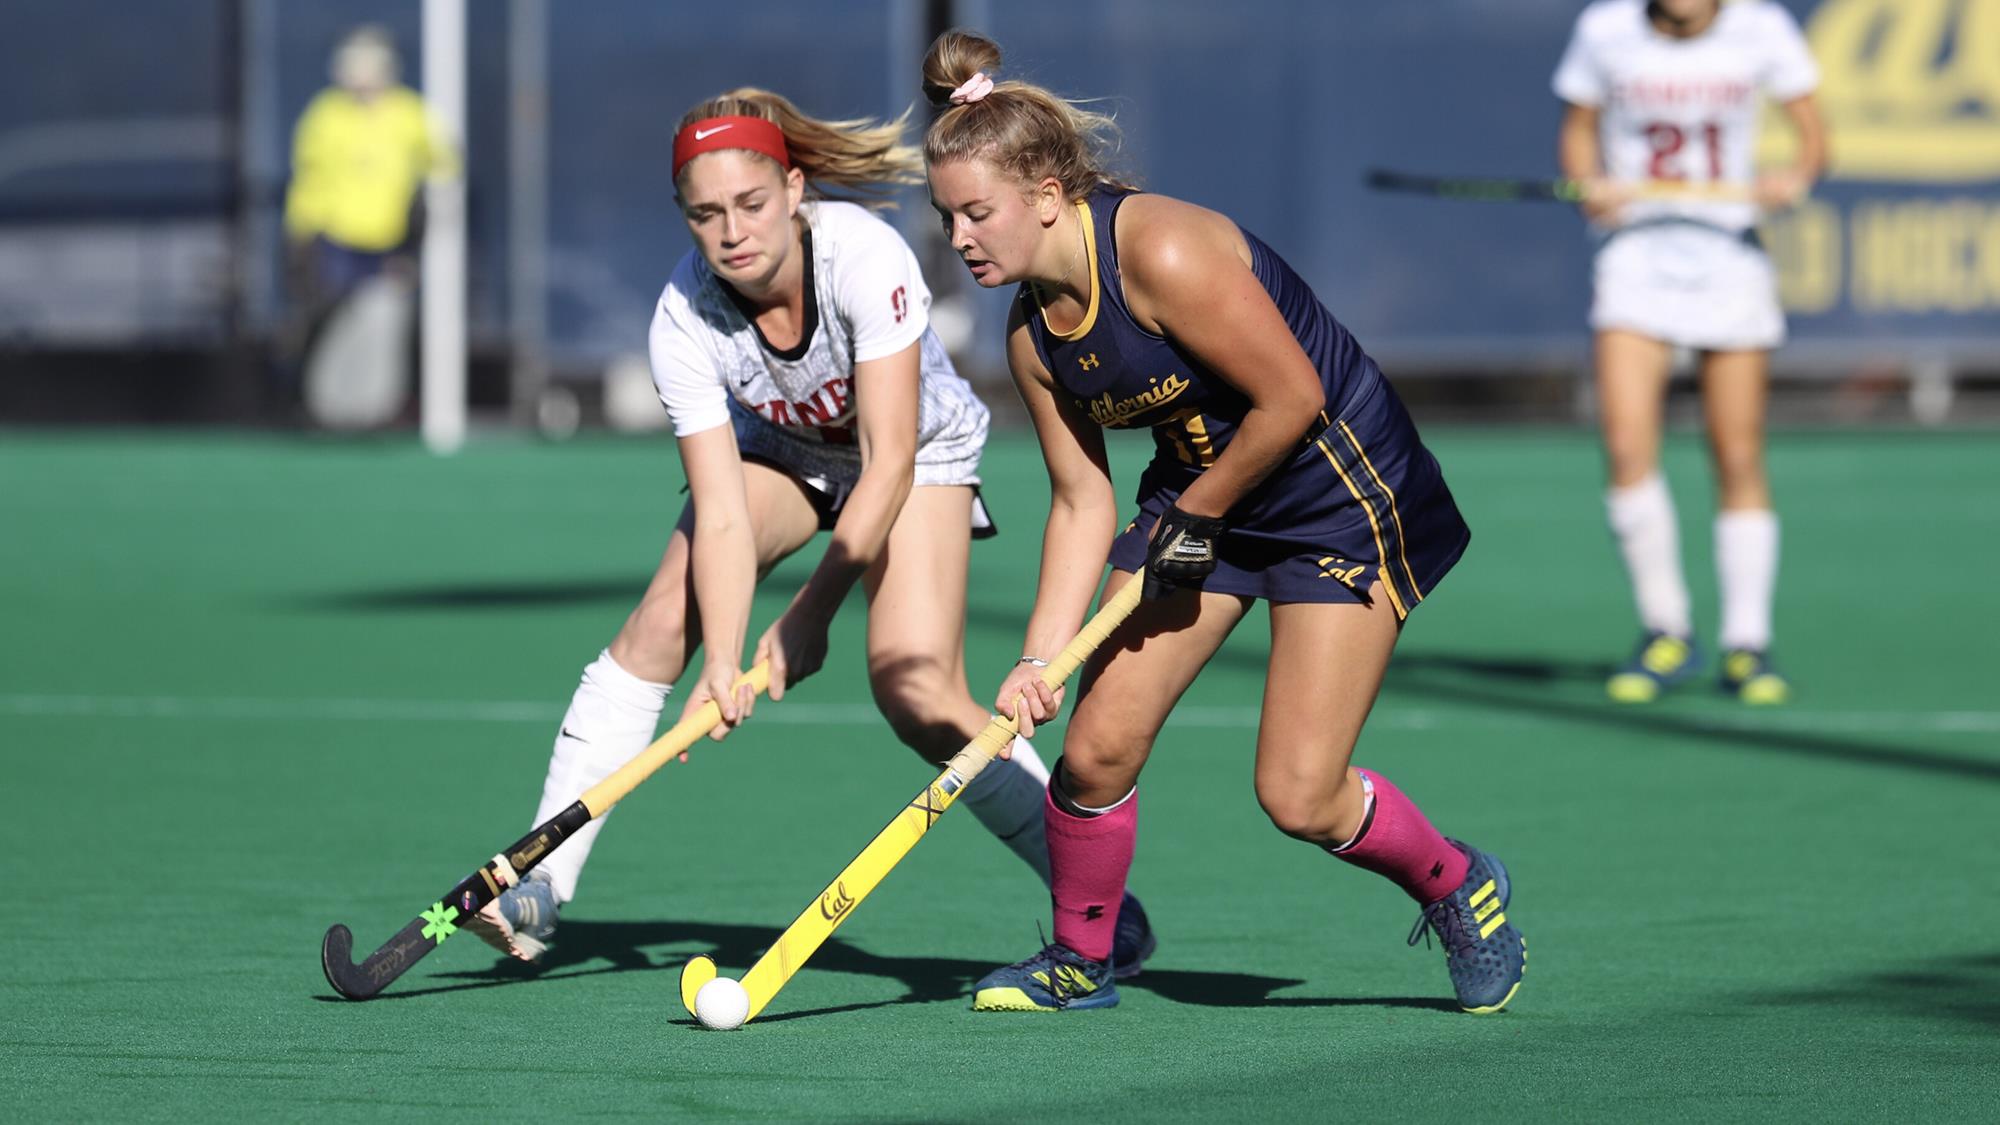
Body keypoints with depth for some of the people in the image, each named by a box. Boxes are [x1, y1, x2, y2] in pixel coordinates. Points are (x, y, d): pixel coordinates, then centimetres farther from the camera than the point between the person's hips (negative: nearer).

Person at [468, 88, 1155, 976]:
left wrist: (811, 612, -32)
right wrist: (724, 661, -40)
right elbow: (722, 515, -29)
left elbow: (889, 464, -33)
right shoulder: (684, 319, -27)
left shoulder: (867, 258, -36)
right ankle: (540, 886, -8)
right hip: (777, 449, 3)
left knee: (917, 694, -19)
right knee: (665, 620, -16)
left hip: (918, 450, -3)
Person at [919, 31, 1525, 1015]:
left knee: (1299, 797, -10)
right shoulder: (1031, 335, -3)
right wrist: (1040, 657, -10)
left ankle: (1459, 886, 19)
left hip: (1341, 491, -7)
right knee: (1098, 746, -5)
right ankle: (1079, 961, 18)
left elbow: (1292, 399, -24)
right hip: (1198, 498, 7)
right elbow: (1082, 501, 1)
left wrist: (1194, 518, -12)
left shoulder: (1161, 252, -28)